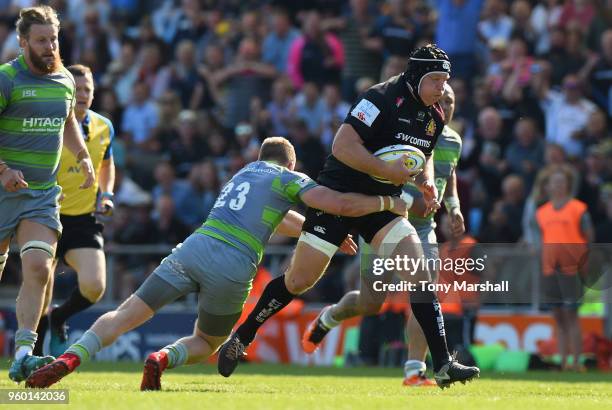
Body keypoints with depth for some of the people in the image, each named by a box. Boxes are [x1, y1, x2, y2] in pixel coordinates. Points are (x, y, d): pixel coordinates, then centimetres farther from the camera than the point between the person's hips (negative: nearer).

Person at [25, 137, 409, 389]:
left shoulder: (247, 171, 32)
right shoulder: (288, 178, 12)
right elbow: (338, 203, -1)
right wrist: (388, 203, 12)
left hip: (194, 248, 4)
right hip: (234, 267, -4)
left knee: (126, 315, 0)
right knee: (205, 344, 18)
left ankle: (69, 359, -23)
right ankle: (162, 358, -15)